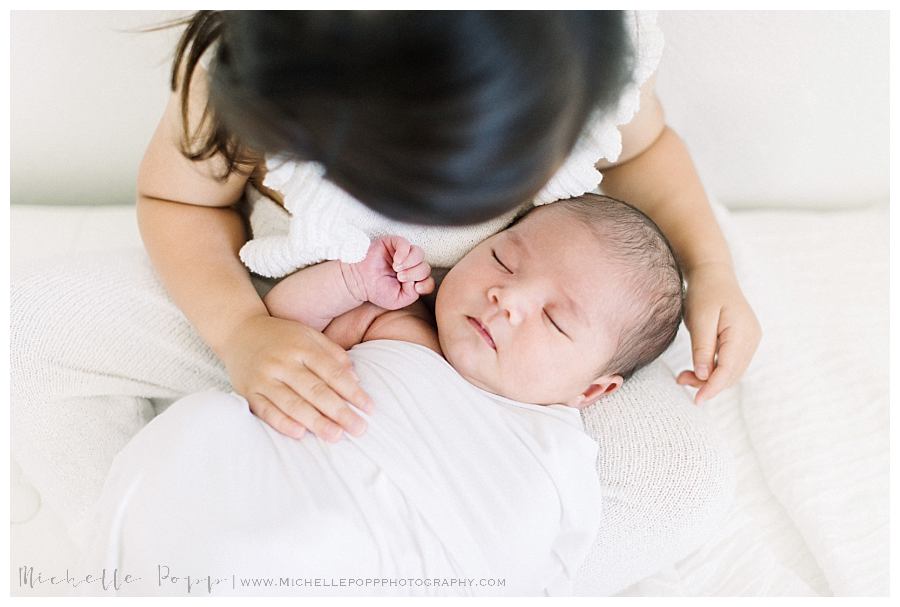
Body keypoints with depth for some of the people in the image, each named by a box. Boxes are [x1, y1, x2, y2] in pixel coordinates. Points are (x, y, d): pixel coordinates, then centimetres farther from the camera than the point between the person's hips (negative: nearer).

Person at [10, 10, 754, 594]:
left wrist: (711, 263, -16)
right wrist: (241, 329, -29)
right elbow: (176, 200, -10)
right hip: (296, 326, 0)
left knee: (681, 466, -23)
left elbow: (643, 143, -1)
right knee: (35, 316, -16)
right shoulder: (245, 69, -32)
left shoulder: (603, 49, -27)